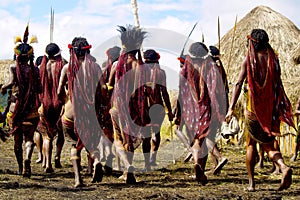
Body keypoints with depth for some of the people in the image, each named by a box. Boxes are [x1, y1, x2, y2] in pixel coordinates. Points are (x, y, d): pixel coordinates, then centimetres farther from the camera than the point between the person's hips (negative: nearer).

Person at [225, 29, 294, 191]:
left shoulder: (249, 60, -4)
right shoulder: (273, 59, 4)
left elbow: (238, 84, -13)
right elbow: (278, 85, 7)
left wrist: (231, 108, -17)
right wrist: (279, 106, 18)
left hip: (253, 108, -2)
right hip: (271, 108, 2)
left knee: (251, 144, 12)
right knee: (269, 144, 10)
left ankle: (251, 182, 9)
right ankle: (283, 167, -19)